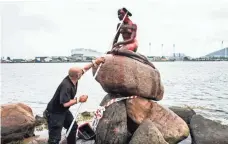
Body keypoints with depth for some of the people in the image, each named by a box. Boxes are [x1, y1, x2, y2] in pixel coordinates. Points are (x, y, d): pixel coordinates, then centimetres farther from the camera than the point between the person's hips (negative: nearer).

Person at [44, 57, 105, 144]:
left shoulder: (72, 78, -8)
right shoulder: (66, 86, -33)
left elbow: (84, 69, 7)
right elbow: (65, 103, -34)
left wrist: (94, 62, 8)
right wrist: (79, 100, -24)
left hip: (64, 111, 10)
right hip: (54, 113, -10)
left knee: (73, 127, 25)